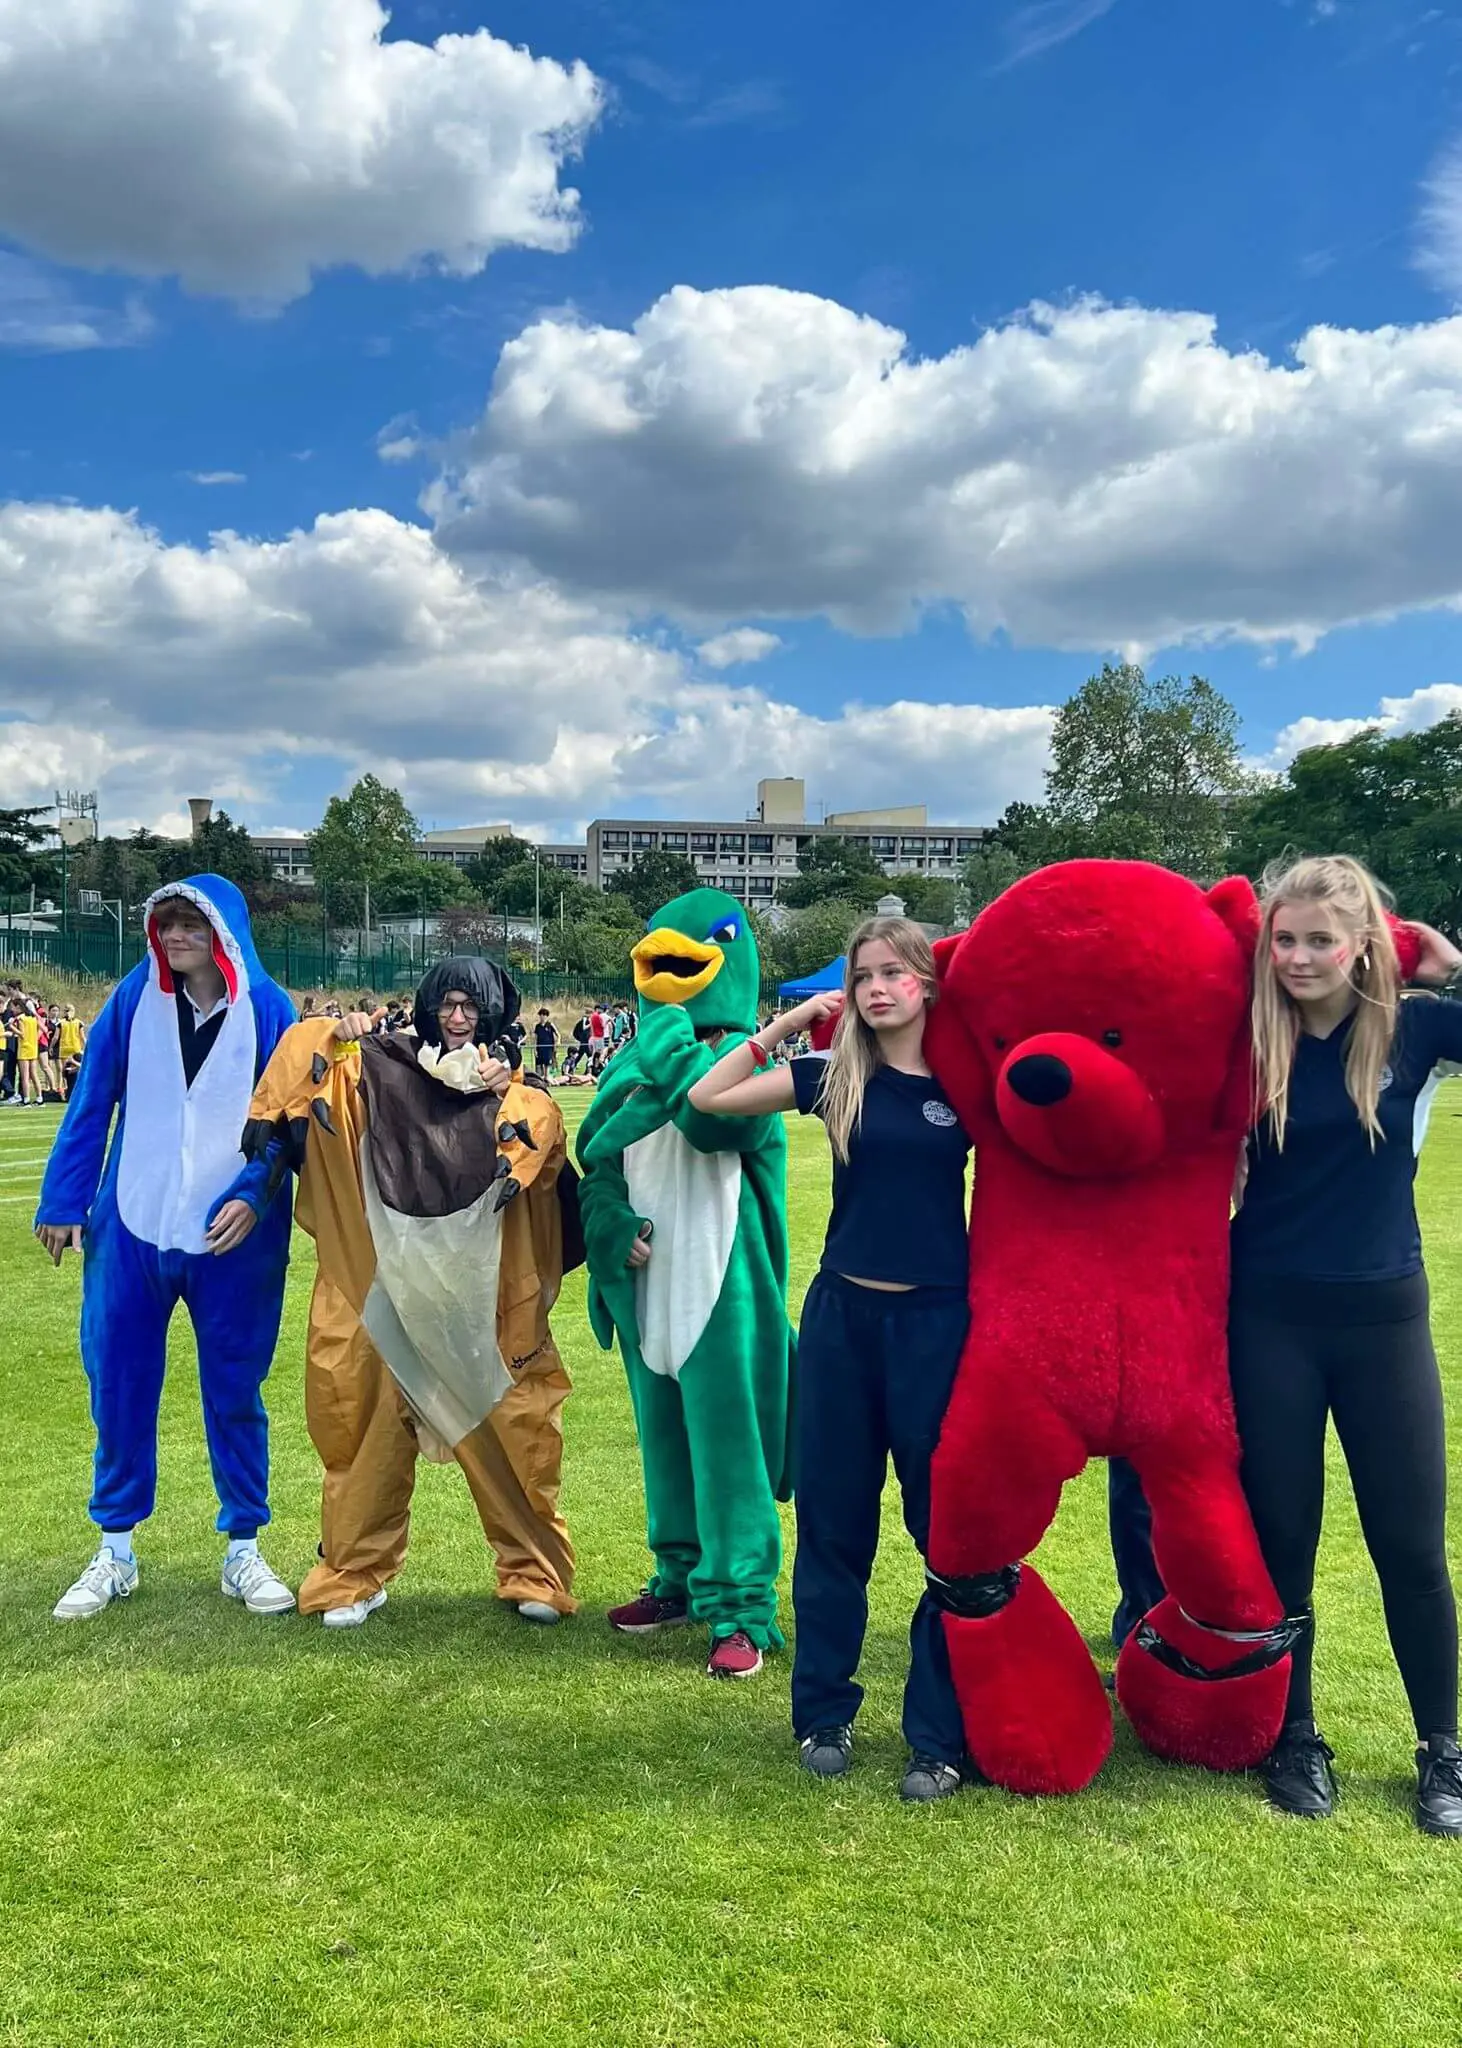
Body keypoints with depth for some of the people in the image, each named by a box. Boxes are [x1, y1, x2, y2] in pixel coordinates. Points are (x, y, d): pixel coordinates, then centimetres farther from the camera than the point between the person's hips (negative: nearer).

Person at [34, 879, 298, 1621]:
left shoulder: (267, 1010, -6)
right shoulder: (134, 998, -1)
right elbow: (90, 1105, 2)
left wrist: (254, 1195, -17)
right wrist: (63, 1201, 0)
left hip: (232, 1237, -2)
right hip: (130, 1229, 2)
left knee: (234, 1393, 8)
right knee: (118, 1388, 9)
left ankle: (243, 1549, 22)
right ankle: (115, 1552, 26)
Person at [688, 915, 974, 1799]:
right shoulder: (837, 1077, 2)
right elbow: (709, 1098, 2)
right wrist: (787, 1023, -1)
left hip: (938, 1319, -1)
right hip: (842, 1315, 2)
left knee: (949, 1528, 5)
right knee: (833, 1521, 10)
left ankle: (942, 1736, 18)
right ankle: (824, 1713, 26)